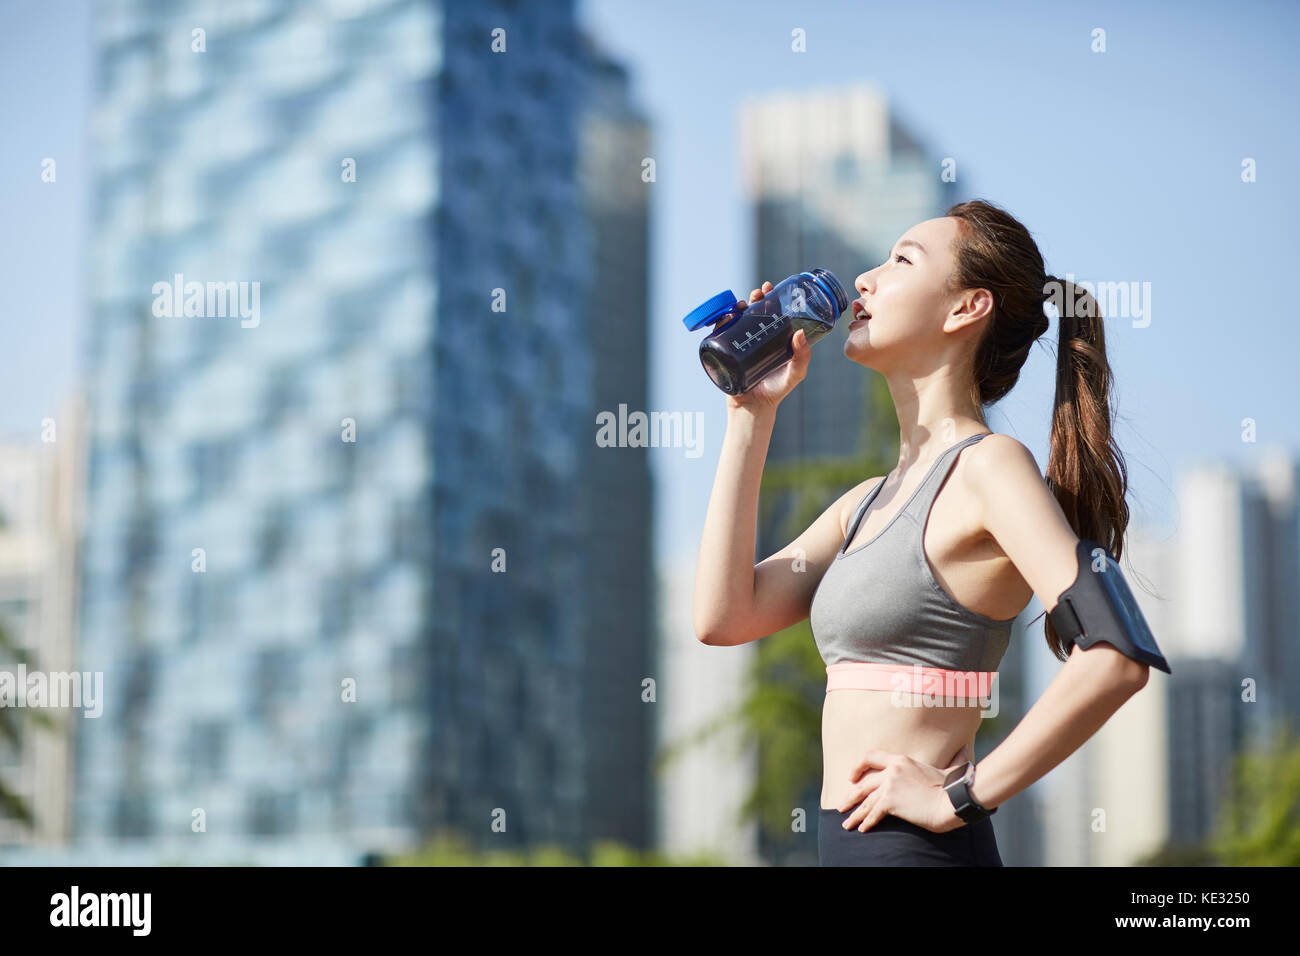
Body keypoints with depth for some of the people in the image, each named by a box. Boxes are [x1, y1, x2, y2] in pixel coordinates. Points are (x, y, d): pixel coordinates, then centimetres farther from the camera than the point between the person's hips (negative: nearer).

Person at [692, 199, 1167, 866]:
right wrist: (752, 413, 9)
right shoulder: (870, 501, 15)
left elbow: (1117, 659, -21)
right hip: (846, 843, 8)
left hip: (915, 845, -8)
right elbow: (723, 617, 6)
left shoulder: (988, 464, -9)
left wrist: (957, 797, -16)